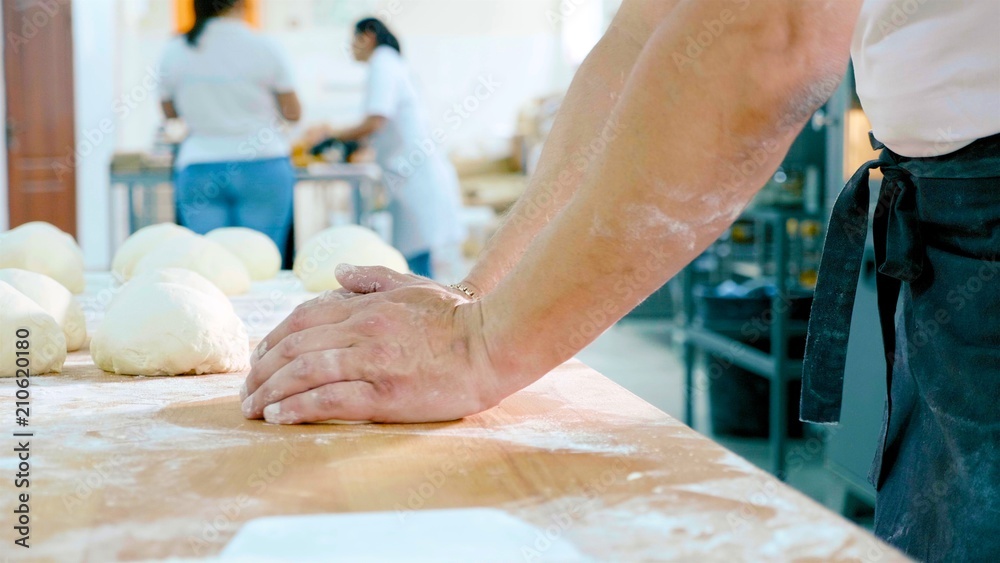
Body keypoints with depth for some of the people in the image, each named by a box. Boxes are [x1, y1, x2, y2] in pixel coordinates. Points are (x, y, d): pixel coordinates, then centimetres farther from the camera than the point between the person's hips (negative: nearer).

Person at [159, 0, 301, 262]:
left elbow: (169, 111, 14)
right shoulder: (264, 49, -7)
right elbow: (293, 113, 2)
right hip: (263, 168, -2)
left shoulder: (173, 52, 1)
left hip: (197, 172, 2)